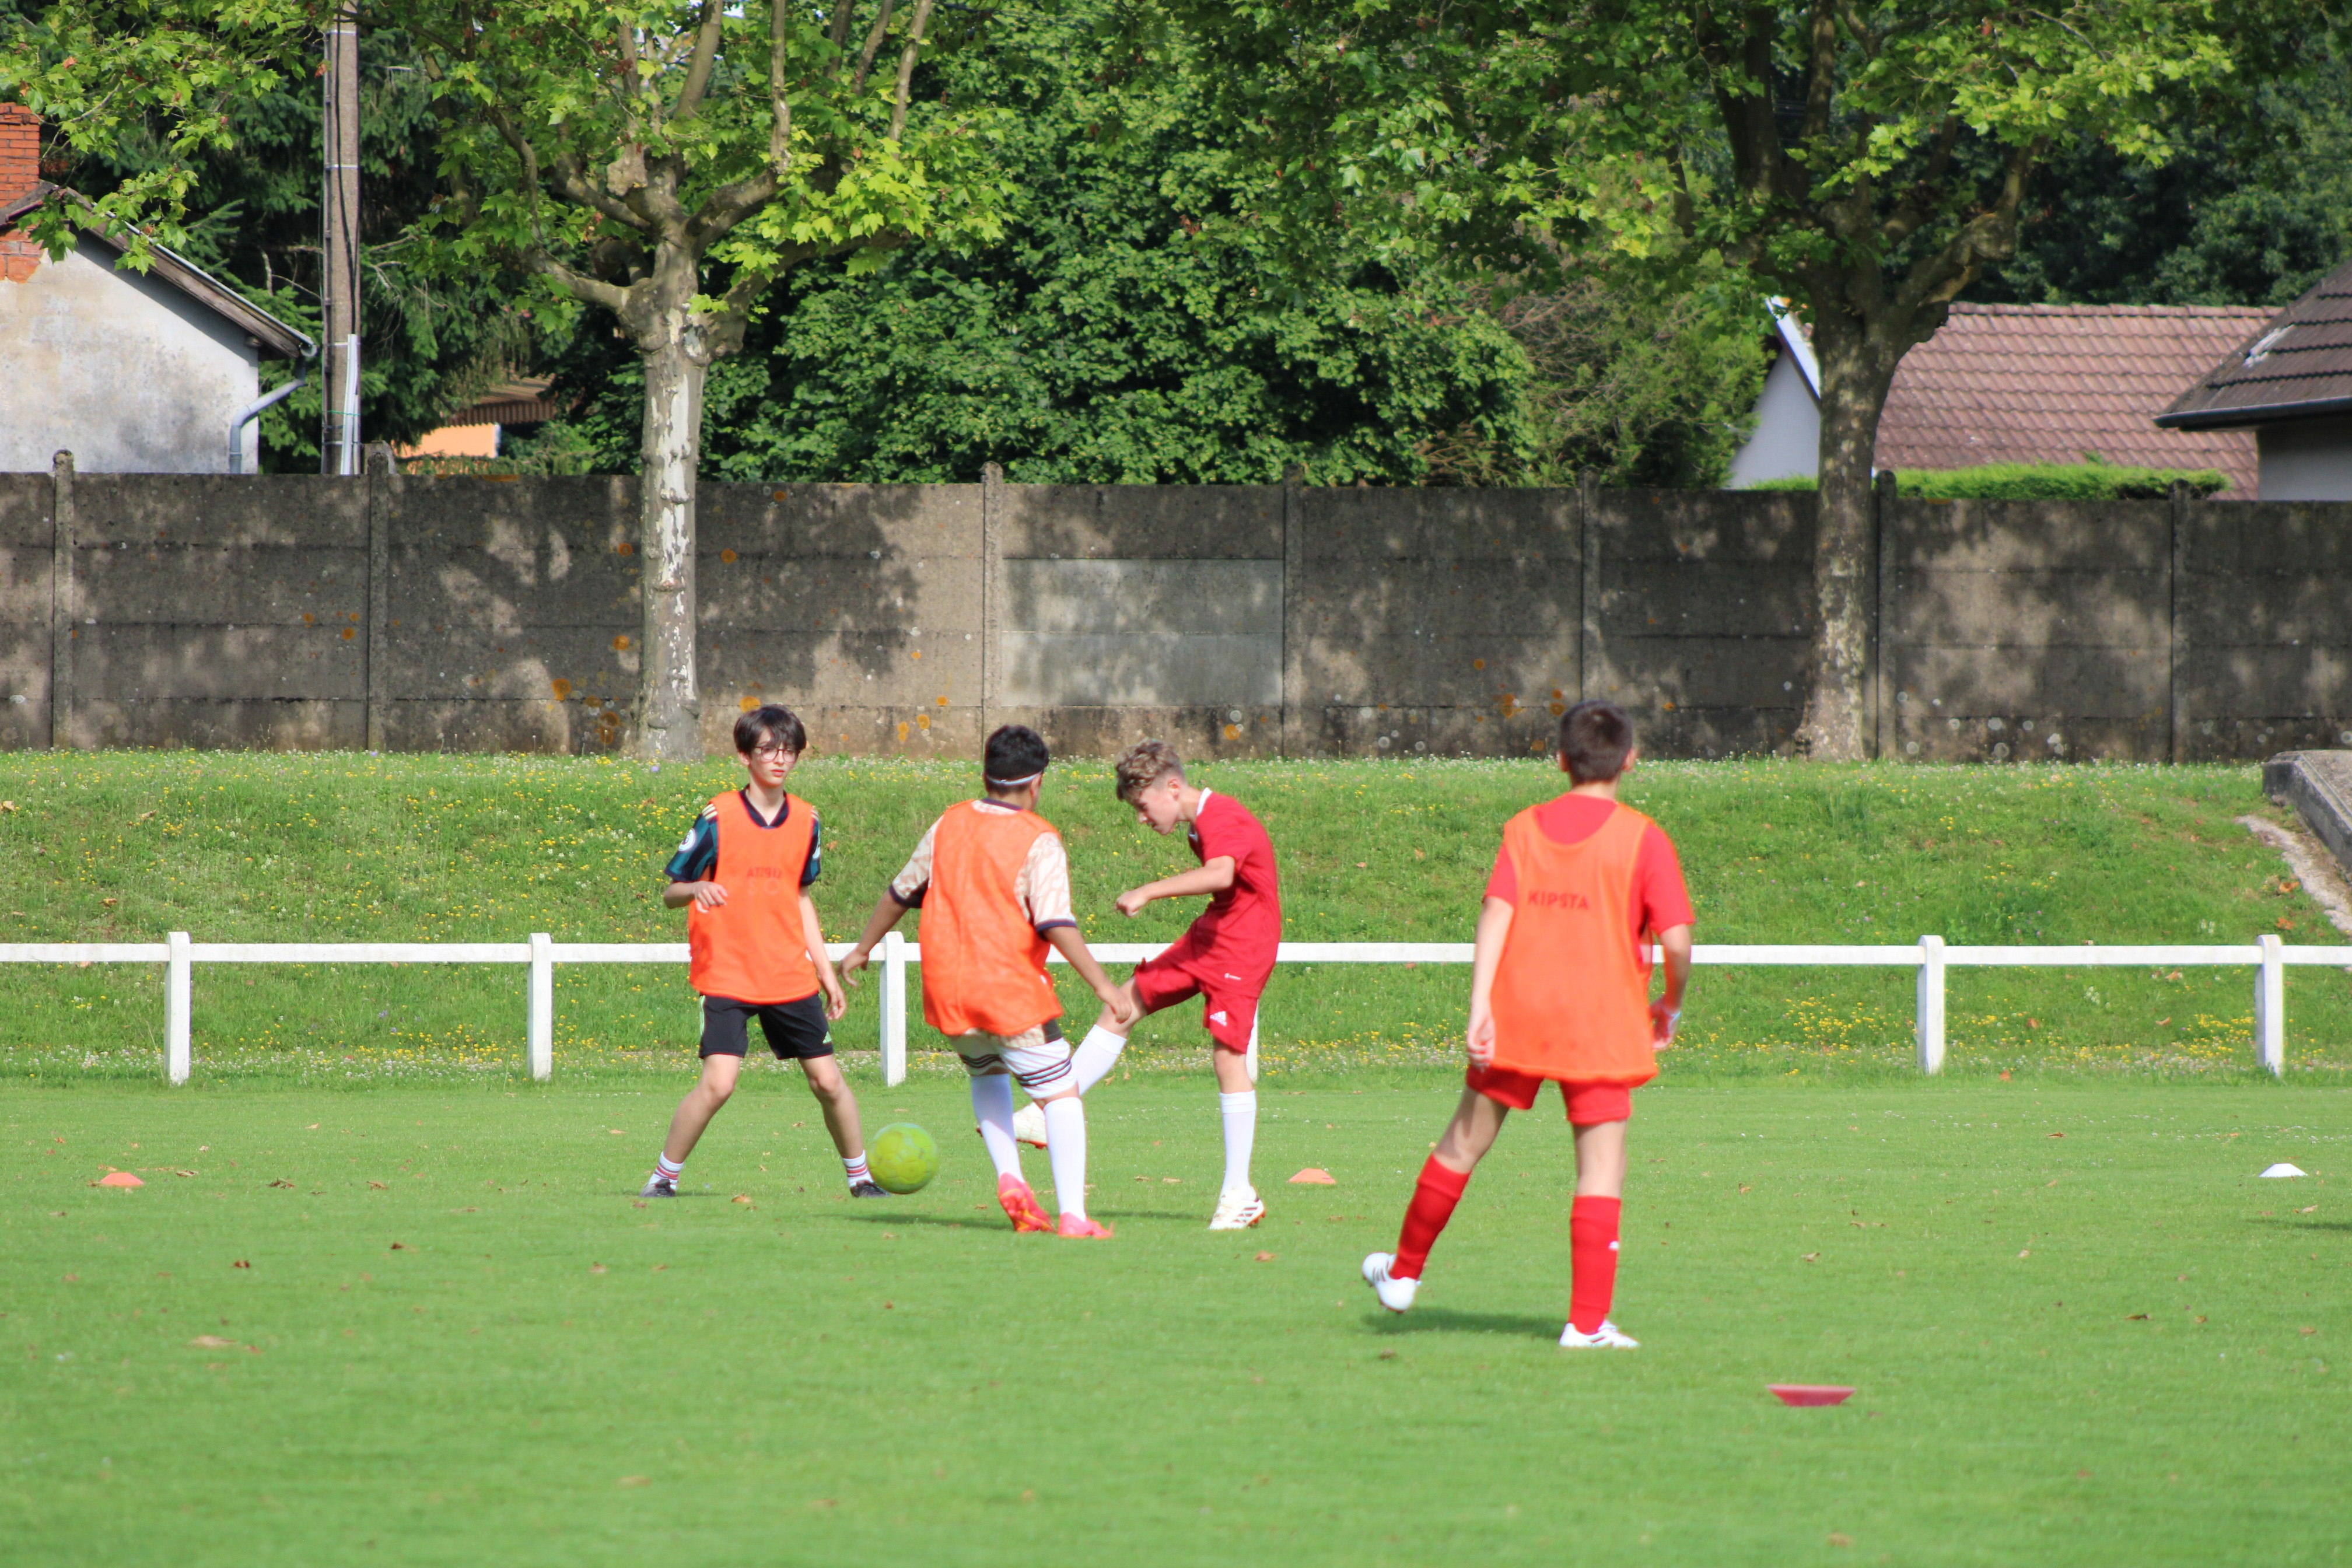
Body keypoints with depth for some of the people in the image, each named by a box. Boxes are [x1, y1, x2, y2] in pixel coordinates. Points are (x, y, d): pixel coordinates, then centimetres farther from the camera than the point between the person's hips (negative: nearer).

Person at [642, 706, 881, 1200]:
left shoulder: (805, 820, 6)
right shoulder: (718, 818, -8)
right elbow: (671, 892, -4)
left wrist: (826, 972, 17)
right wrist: (697, 889, -28)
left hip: (790, 976, 4)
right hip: (727, 977, -4)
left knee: (828, 1080, 6)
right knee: (718, 1082, -18)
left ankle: (860, 1177, 24)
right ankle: (663, 1177, -2)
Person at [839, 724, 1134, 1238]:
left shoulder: (948, 825, 7)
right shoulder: (1040, 842, -9)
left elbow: (900, 893, 17)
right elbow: (1056, 925, -18)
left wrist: (863, 948, 31)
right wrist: (1102, 985, -16)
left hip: (946, 993, 5)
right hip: (1012, 993, -5)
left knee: (987, 1075, 29)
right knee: (1061, 1095, 1)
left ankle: (1008, 1176, 9)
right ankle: (1072, 1215, -11)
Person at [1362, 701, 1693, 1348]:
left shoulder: (1525, 828, 6)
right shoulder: (1643, 838, -3)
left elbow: (1496, 914, -6)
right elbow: (1676, 938, -9)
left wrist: (1480, 1006, -11)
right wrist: (1672, 1005, 10)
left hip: (1517, 1011, 3)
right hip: (1602, 1023, -3)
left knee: (1464, 1142, 16)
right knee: (1602, 1168, 2)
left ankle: (1404, 1273, 31)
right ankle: (1588, 1321, -3)